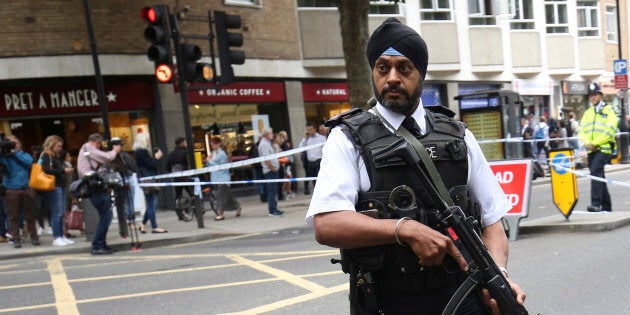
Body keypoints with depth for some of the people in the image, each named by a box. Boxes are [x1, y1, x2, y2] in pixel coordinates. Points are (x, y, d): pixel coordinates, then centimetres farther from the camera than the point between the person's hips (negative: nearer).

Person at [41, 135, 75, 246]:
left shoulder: (57, 156, 21)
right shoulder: (46, 156, -5)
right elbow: (47, 170, -17)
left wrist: (66, 170, 4)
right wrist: (63, 170, -15)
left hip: (61, 186, 9)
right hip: (54, 187, -9)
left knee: (61, 213, 10)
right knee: (56, 213, -6)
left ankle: (61, 236, 15)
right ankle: (56, 238, -2)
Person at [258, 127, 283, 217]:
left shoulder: (267, 143, 18)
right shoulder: (264, 144, -14)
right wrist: (272, 168, -17)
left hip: (273, 170, 10)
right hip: (270, 170, -10)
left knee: (273, 190, 13)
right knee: (272, 190, -10)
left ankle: (274, 208, 20)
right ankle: (272, 210, -9)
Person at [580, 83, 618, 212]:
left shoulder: (609, 110, 1)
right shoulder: (587, 113, 18)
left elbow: (610, 130, -10)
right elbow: (582, 130, 9)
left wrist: (595, 142, -15)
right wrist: (587, 143, -9)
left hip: (604, 148, -6)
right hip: (591, 150, 6)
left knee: (595, 171, -22)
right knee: (598, 175, 10)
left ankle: (596, 204, -26)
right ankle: (606, 206, 20)